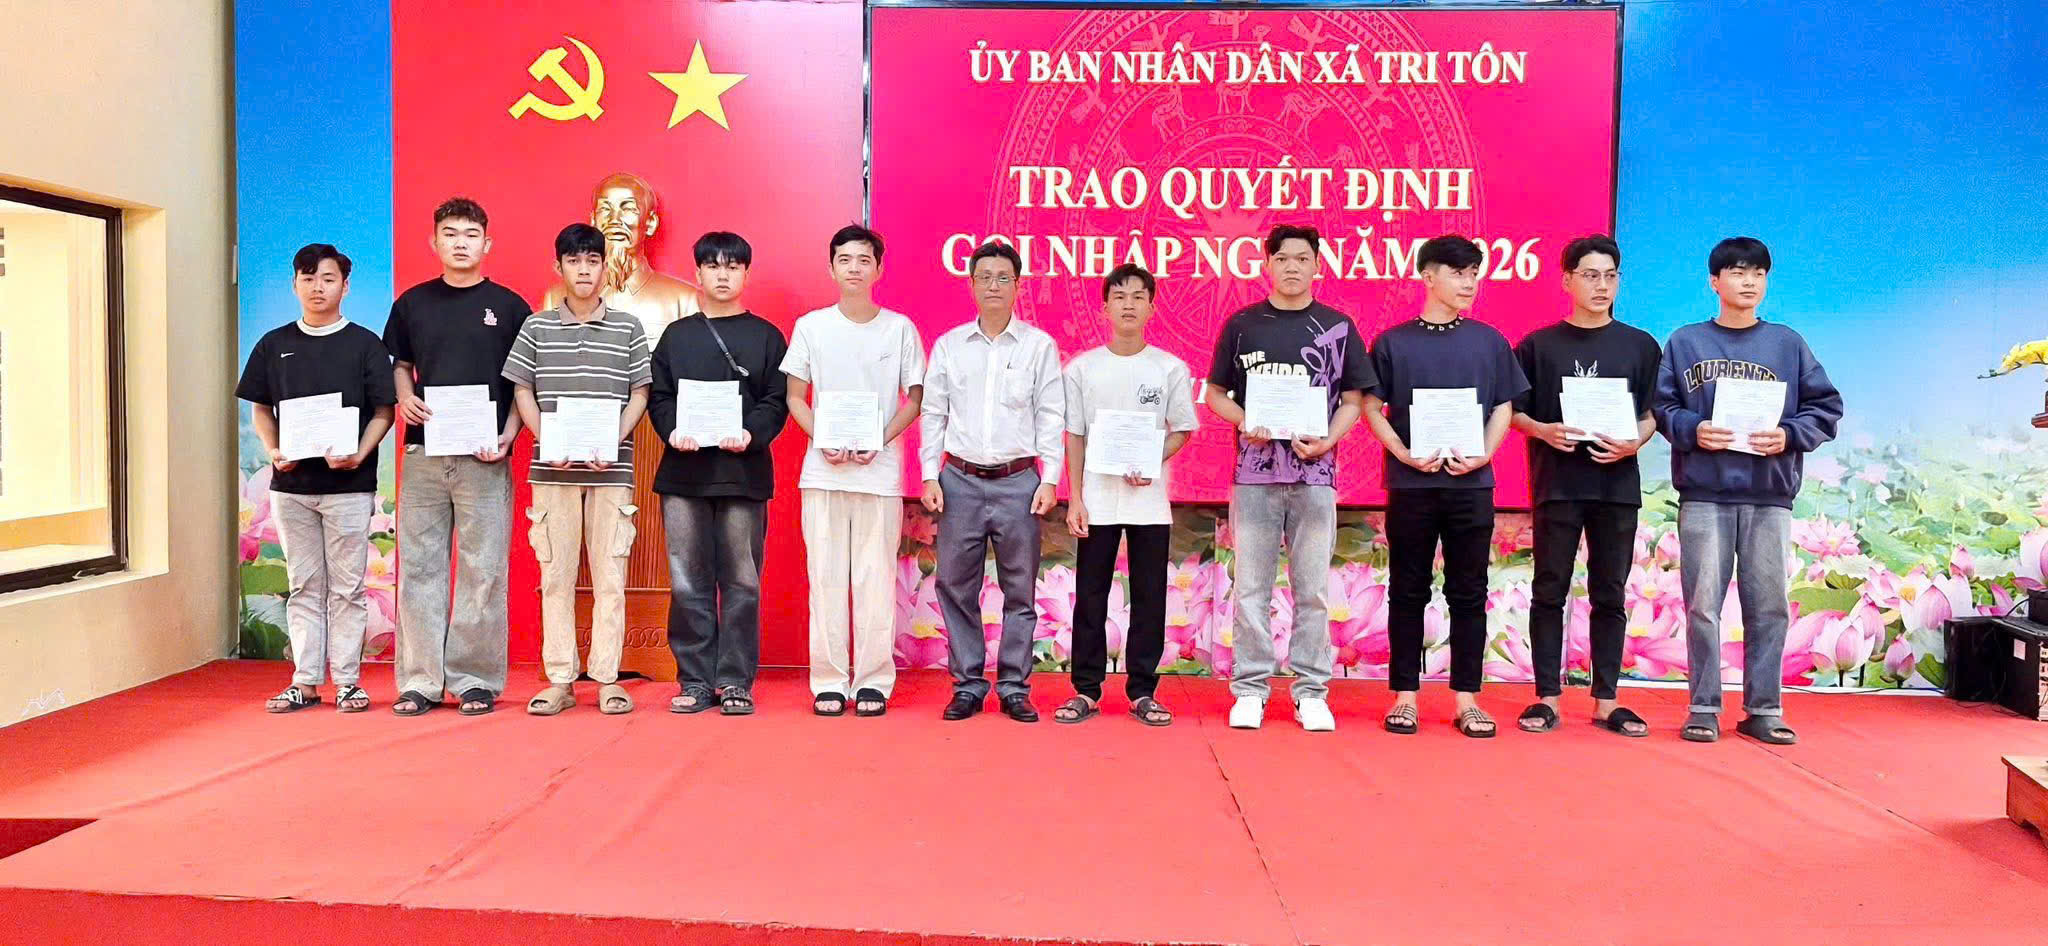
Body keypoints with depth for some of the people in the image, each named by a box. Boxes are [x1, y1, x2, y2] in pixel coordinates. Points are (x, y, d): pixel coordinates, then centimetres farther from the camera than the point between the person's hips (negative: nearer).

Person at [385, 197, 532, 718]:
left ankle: (474, 679, 9)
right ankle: (419, 680, 11)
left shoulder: (509, 306, 5)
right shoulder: (412, 303, 12)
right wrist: (405, 398, -3)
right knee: (419, 567, 4)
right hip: (423, 454, 2)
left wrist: (507, 436, -8)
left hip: (483, 459, -2)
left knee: (482, 571, 0)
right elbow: (399, 366, 19)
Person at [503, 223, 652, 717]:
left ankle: (607, 678, 8)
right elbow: (522, 391, 8)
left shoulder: (628, 328, 7)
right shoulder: (537, 327, 8)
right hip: (553, 470, 1)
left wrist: (613, 441, -10)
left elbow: (640, 394, 5)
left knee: (610, 575, 0)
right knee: (555, 574, 3)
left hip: (611, 468, 0)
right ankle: (559, 680, 11)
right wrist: (547, 440, -8)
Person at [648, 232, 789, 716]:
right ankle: (695, 682, 10)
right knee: (688, 583, 2)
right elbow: (658, 397, 10)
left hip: (743, 472, -1)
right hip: (684, 472, 2)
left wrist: (751, 434, -15)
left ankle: (735, 681, 7)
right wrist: (672, 432, -9)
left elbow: (777, 401, 3)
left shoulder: (765, 336, 10)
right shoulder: (676, 334, 16)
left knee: (741, 581, -1)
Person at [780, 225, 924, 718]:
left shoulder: (900, 328, 4)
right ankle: (829, 681, 11)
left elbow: (915, 399, 7)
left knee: (876, 579, 1)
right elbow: (795, 398, 8)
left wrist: (879, 442, -8)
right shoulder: (811, 326, 6)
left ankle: (874, 681, 10)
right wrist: (823, 442, -8)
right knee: (826, 576, 3)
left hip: (881, 470, -1)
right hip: (823, 470, 1)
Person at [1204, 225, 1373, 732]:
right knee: (1250, 587, 3)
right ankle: (1250, 689, 11)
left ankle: (1311, 691, 13)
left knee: (1312, 589, 4)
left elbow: (1354, 399, 9)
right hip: (1254, 471, 0)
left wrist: (1326, 441, -9)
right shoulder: (1241, 324, 8)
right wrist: (1248, 424, -10)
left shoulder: (1337, 327, 8)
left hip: (1315, 473, 0)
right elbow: (1216, 394, 10)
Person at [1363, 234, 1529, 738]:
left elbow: (1503, 408, 10)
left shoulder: (1490, 342, 8)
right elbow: (1372, 407, 2)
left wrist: (1482, 455, -6)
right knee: (1408, 592, 5)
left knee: (1468, 594, 6)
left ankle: (1466, 698, 14)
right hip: (1410, 484, -2)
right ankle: (1405, 695, 13)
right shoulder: (1392, 342, 3)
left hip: (1472, 484, 2)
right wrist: (1405, 454, -11)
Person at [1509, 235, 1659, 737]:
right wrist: (1544, 431, -14)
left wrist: (1634, 442, -9)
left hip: (1618, 485, 2)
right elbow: (1512, 411, 5)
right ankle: (1547, 697, 9)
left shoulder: (1640, 345, 9)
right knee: (1549, 593, 2)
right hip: (1556, 485, -1)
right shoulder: (1539, 344, 4)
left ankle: (1606, 701, 13)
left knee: (1610, 596, 6)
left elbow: (1651, 414, 11)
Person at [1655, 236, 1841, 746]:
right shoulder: (1685, 342, 7)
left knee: (1768, 606, 4)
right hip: (1704, 494, -1)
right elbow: (1662, 406, 5)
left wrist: (1789, 435, -8)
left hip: (1770, 496, 1)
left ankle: (1764, 710, 14)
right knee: (1703, 605, 0)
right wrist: (1693, 430, -13)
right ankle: (1704, 708, 9)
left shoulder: (1788, 343, 10)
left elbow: (1826, 407, 9)